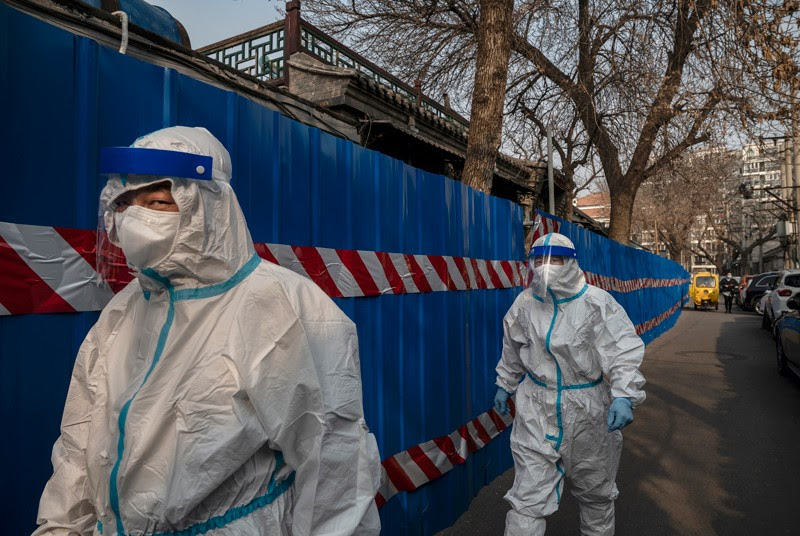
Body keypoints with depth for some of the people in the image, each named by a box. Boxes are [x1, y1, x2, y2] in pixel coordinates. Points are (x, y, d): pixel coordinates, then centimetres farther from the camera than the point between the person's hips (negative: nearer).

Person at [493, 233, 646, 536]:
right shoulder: (524, 303, -2)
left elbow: (624, 353, -19)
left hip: (588, 411, -1)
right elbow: (512, 352, 13)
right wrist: (504, 385, 20)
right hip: (536, 411, 2)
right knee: (528, 496, 0)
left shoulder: (596, 303, -13)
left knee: (595, 491, 21)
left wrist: (624, 396, -32)